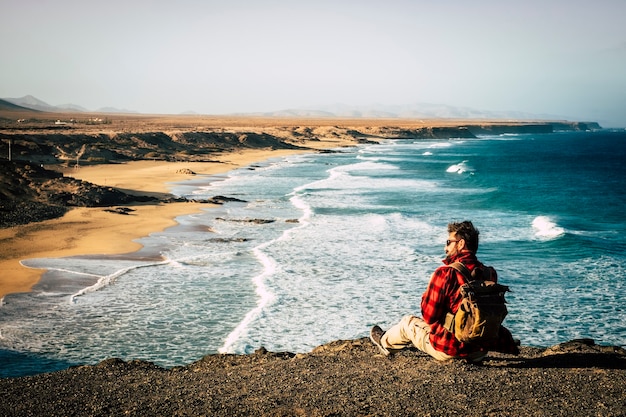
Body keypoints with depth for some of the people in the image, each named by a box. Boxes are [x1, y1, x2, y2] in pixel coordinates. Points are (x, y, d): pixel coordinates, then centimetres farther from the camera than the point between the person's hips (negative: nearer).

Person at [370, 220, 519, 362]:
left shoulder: (444, 273, -20)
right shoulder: (489, 274, -3)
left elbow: (429, 317, -13)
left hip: (448, 350, -4)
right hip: (479, 353, 4)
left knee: (408, 322, 26)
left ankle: (386, 342, 55)